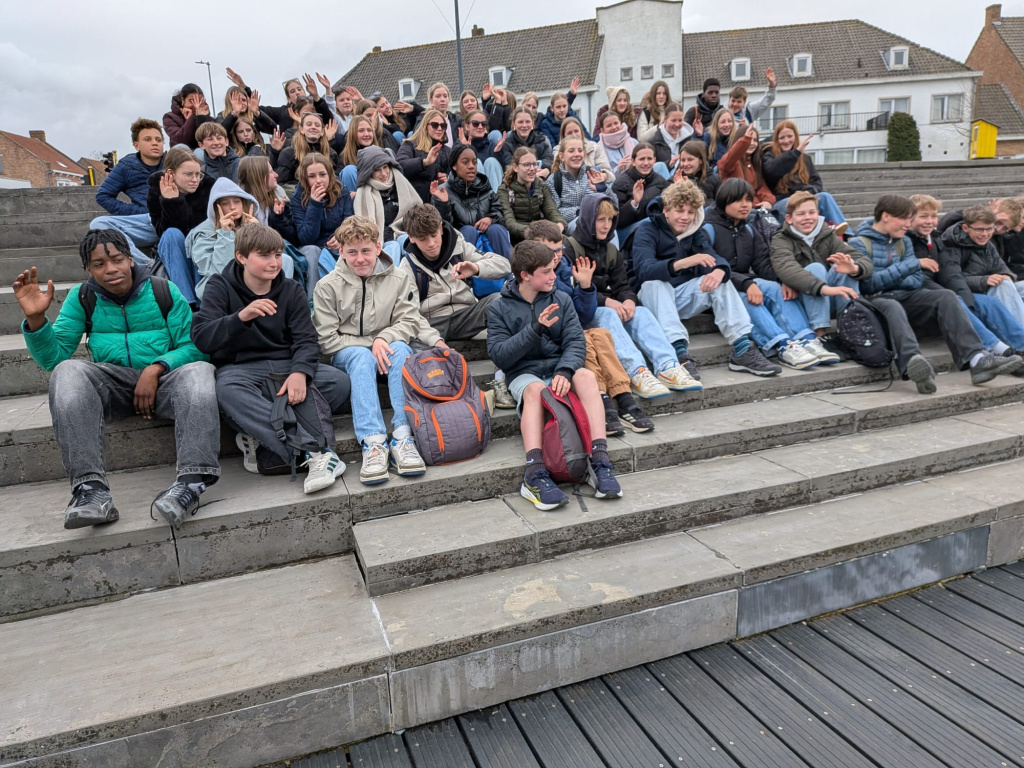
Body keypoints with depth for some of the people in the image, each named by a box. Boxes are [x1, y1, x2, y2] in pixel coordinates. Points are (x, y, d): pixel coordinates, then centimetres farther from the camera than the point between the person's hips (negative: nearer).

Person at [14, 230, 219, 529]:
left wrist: (157, 368, -18)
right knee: (67, 371, -29)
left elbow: (193, 346, -1)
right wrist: (35, 318, -15)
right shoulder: (82, 297, 7)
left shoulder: (163, 291, 2)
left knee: (200, 370, -33)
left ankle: (192, 480, -50)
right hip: (112, 385, 2)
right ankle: (90, 487, -41)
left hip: (164, 381, -1)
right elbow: (53, 357, 2)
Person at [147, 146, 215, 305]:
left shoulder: (208, 187, -12)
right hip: (171, 251, 0)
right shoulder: (155, 192, -11)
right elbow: (163, 231, -19)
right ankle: (187, 302, -37)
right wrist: (171, 203, -32)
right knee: (173, 233, -30)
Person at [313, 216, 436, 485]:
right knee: (362, 356, -35)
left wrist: (383, 338, -22)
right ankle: (373, 443, -48)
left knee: (400, 349, -33)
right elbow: (326, 340, -5)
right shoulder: (327, 286, -2)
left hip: (387, 346, 1)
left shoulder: (399, 278, 3)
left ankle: (402, 437, -41)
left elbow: (409, 321, -2)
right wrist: (369, 346, -16)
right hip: (346, 354, -1)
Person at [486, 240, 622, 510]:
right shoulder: (500, 309, 4)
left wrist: (565, 370, -23)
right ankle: (535, 474, -49)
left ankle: (600, 461, -38)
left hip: (559, 368, 2)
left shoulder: (561, 300, 9)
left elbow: (576, 342, -2)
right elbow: (499, 356, -7)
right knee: (535, 388, -37)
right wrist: (535, 329, -18)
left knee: (586, 375, -31)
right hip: (524, 373, -2)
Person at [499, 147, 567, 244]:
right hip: (518, 238, -4)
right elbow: (509, 223, -15)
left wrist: (560, 225, -27)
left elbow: (552, 211, -1)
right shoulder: (504, 190, 1)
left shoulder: (542, 187, 16)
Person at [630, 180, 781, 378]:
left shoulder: (695, 231, 7)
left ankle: (743, 350, -24)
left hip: (684, 295, 5)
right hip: (655, 296, -4)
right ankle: (680, 353, -49)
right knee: (655, 283, -35)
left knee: (721, 280, -16)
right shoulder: (647, 230, -10)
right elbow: (644, 270, -29)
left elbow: (713, 258, -9)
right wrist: (682, 263, -46)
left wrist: (719, 270, -35)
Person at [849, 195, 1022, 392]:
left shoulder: (904, 242, 19)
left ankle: (977, 360, -34)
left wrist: (887, 281, -8)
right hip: (874, 302, -7)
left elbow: (917, 280, 13)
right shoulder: (859, 244, -2)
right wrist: (911, 265, -13)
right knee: (892, 306, -40)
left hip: (903, 297, 7)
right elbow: (867, 285, -14)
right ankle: (913, 361, -68)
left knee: (946, 296, -18)